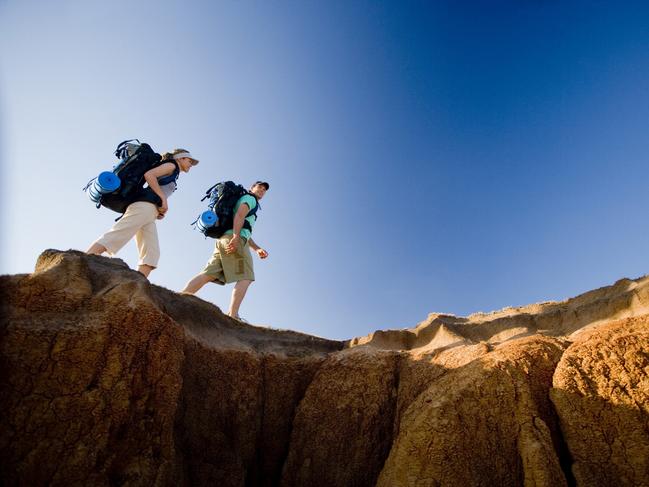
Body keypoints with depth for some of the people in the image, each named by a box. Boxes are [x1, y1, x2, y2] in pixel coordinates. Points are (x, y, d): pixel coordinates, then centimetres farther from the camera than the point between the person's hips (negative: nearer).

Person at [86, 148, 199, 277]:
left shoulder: (173, 174, 33)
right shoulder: (172, 165, 9)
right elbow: (149, 174, -9)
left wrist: (160, 211, 11)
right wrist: (164, 198, -10)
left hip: (149, 213, 9)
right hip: (145, 205, -9)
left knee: (151, 254, -5)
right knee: (115, 237, -19)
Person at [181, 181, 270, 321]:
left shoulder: (252, 207, 38)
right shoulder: (249, 198, 10)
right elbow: (239, 215, -11)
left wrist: (257, 249, 27)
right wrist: (235, 237, -24)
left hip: (224, 240, 9)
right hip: (233, 239, -9)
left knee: (207, 275, -2)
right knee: (245, 278, -12)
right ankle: (233, 316, -21)